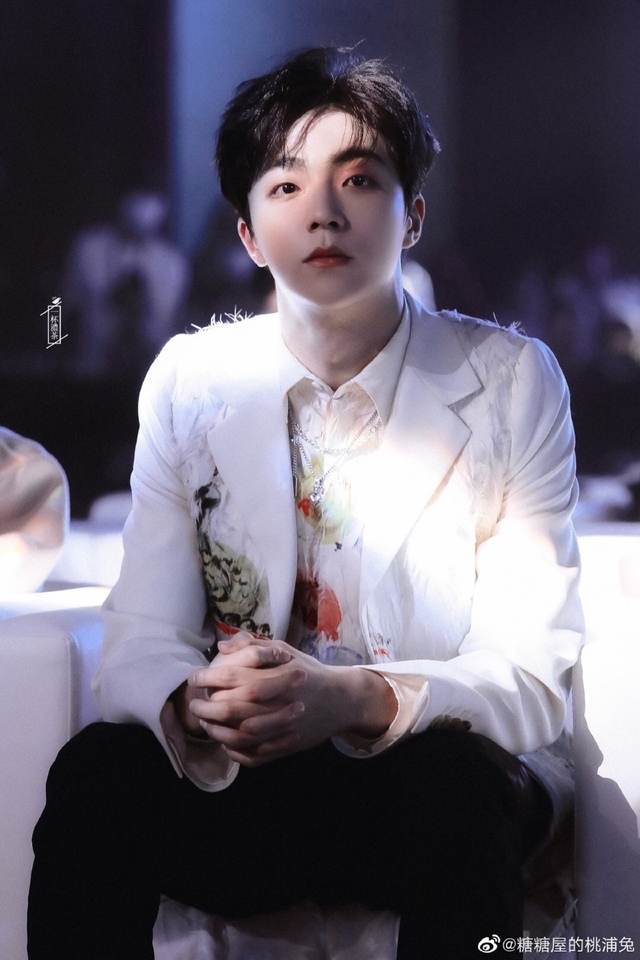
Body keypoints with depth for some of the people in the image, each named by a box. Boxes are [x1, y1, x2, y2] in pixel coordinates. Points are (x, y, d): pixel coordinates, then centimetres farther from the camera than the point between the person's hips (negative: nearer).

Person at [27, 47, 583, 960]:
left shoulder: (513, 381, -4)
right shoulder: (189, 381, 3)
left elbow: (533, 678, -9)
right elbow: (138, 643, -3)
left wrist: (354, 699, -30)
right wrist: (194, 702, -30)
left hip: (429, 783, -1)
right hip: (235, 783, 1)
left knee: (458, 782, -35)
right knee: (96, 769, -30)